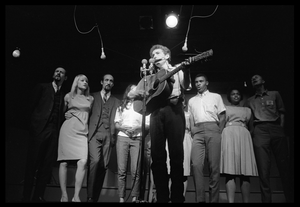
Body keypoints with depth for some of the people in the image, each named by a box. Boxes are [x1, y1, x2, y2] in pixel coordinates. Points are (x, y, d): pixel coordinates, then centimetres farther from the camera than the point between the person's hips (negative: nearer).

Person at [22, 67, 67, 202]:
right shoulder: (42, 87, 11)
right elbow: (33, 105, 5)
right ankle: (26, 196, 6)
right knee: (32, 162, -1)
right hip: (40, 128, -3)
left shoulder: (64, 95, 18)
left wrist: (60, 127, -2)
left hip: (55, 131, 3)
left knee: (48, 164, 0)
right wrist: (36, 121, -3)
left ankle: (38, 196, 7)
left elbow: (62, 114, 12)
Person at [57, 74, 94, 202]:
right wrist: (66, 115, 5)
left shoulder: (90, 99, 15)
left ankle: (76, 196, -9)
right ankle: (64, 196, 4)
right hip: (68, 130, -1)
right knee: (64, 162, -4)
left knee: (82, 162, -16)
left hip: (82, 132, 1)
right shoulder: (68, 96, 11)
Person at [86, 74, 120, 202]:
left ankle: (96, 197, 9)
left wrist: (114, 136, 1)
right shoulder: (92, 96, 15)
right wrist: (86, 132, -4)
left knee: (103, 165, -2)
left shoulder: (116, 102, 19)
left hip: (108, 136, 2)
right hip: (94, 133, -2)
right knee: (95, 161, -21)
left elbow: (116, 121, 13)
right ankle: (90, 196, -10)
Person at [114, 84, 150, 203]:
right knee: (121, 170, -5)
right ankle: (121, 198, -1)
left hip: (137, 139, -1)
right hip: (122, 138, 1)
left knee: (135, 170, -9)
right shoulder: (121, 107, 19)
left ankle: (135, 197, -1)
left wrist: (138, 128, -11)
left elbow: (148, 125, 7)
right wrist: (123, 127, -8)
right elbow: (116, 124, 13)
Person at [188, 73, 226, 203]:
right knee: (196, 165, -13)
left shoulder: (216, 96, 17)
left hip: (212, 130, -2)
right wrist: (192, 133, 4)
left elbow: (222, 117, 11)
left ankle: (214, 199, -1)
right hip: (197, 132, 2)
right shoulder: (191, 100, 24)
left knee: (214, 166, -6)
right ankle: (200, 199, -9)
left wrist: (219, 132, -1)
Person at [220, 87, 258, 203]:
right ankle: (230, 201, -23)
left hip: (244, 136, 3)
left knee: (245, 171, -8)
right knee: (230, 171, -16)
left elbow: (251, 128, 23)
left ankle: (246, 201, -7)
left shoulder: (247, 110, 27)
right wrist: (220, 138, -5)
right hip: (229, 135, -2)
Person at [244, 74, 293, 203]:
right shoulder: (250, 101, 22)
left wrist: (281, 129, 0)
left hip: (276, 129, 0)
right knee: (263, 168, -7)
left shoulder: (275, 94, 20)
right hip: (260, 131, 1)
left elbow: (281, 113, 13)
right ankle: (266, 199, -7)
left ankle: (290, 198, 5)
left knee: (283, 165, -3)